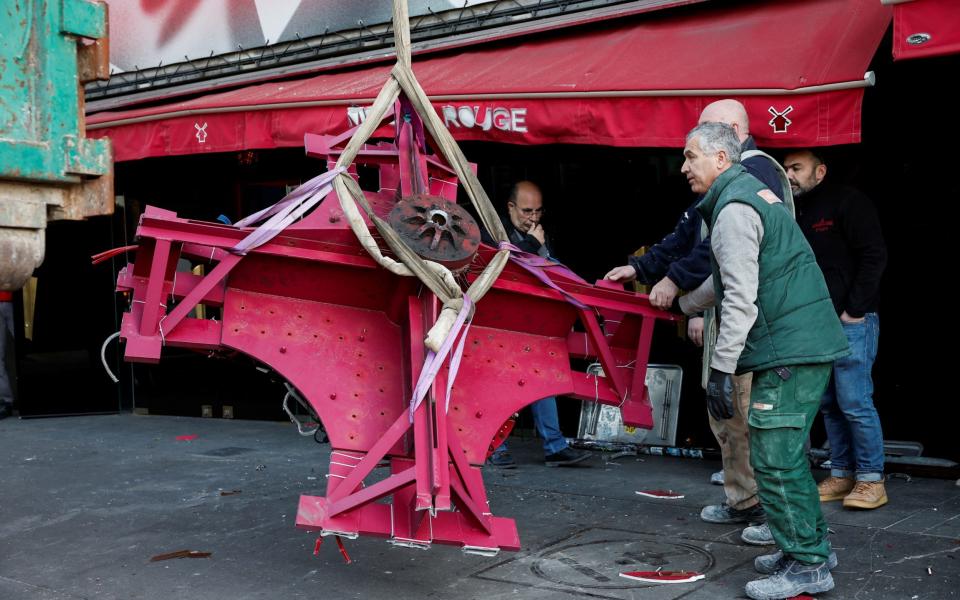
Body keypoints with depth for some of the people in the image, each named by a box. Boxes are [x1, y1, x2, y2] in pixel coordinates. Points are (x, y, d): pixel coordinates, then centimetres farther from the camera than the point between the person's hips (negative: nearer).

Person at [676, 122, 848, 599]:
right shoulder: (750, 193, 19)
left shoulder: (734, 209, -14)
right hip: (809, 344, 11)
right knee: (786, 452, 18)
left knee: (773, 456, -6)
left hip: (788, 352, -11)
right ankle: (812, 547, 29)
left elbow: (741, 297, -21)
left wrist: (721, 368, -19)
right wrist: (684, 304, 44)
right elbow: (727, 276, 32)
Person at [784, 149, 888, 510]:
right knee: (829, 404, 9)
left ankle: (871, 479, 3)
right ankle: (841, 475, 17)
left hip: (851, 321, -7)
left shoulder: (847, 203, -5)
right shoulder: (798, 212, 15)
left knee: (854, 402, -7)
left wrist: (854, 310, -13)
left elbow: (874, 256, -11)